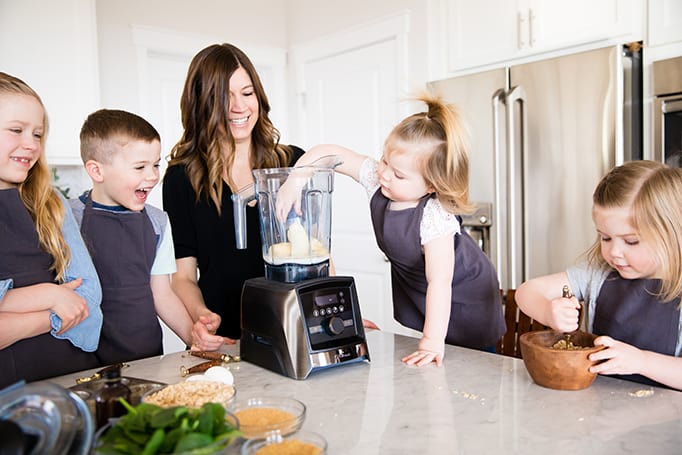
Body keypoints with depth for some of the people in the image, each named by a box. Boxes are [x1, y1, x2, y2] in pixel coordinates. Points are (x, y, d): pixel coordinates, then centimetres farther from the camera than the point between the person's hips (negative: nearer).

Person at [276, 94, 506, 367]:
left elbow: (439, 282, -39)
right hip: (414, 292, 6)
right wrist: (296, 179, -35)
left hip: (460, 297, -5)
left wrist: (432, 341, -42)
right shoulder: (376, 176, -20)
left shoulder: (434, 217, -37)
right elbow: (329, 153, -20)